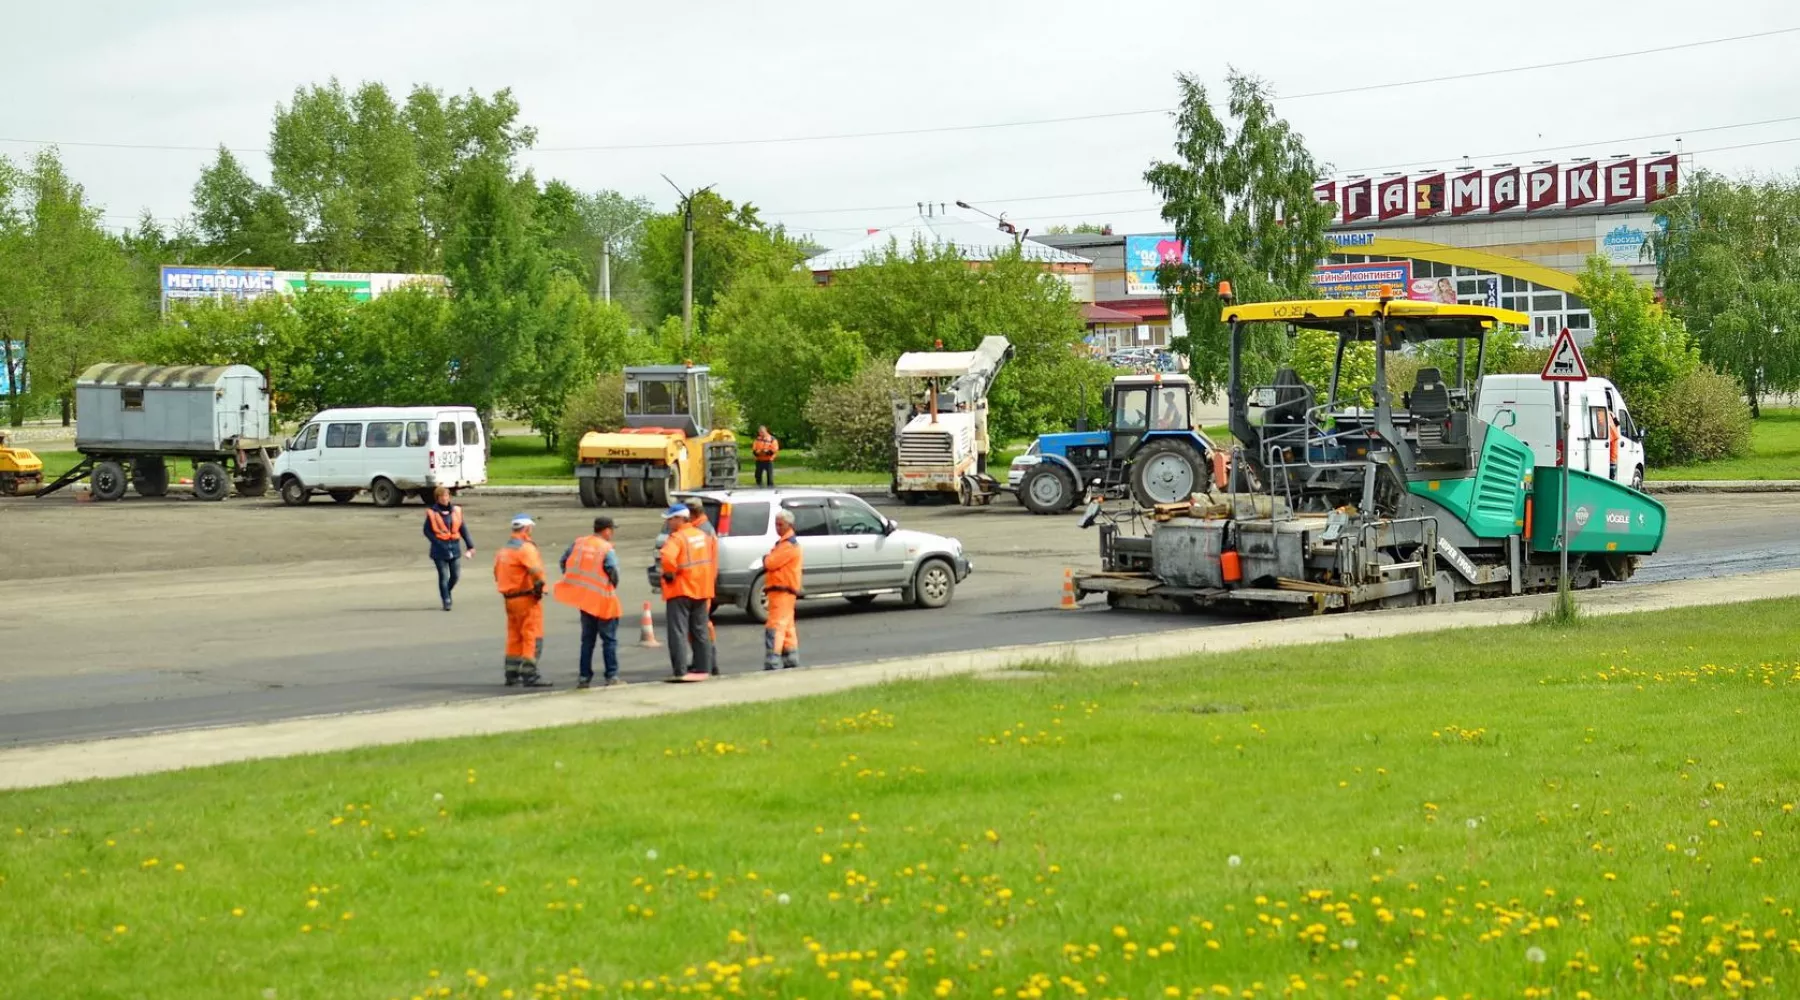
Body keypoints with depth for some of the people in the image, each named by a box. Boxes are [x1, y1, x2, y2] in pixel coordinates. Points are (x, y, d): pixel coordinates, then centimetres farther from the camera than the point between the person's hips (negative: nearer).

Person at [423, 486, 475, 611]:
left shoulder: (456, 510, 5)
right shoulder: (432, 513, -6)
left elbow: (463, 528, 9)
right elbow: (427, 531, -2)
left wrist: (470, 545, 8)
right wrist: (438, 542, -14)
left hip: (455, 548, 4)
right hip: (440, 549, -4)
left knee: (455, 575, 7)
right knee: (443, 576, -3)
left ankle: (446, 593, 34)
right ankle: (446, 601, 8)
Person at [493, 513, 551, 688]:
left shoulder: (504, 549, 15)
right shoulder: (525, 548, -14)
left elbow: (497, 573, 19)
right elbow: (535, 570, -27)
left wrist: (507, 590, 16)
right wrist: (539, 585, -13)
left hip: (510, 598, 9)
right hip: (527, 597, -9)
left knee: (514, 637, 16)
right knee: (533, 637, -6)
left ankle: (512, 675, 21)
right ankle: (530, 675, -10)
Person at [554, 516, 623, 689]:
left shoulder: (578, 543, 5)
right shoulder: (607, 549, -12)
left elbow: (564, 562, 6)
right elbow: (612, 571, -21)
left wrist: (576, 582, 13)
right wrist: (613, 586, -1)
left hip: (583, 597, 5)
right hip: (603, 599, -5)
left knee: (587, 639, 14)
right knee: (609, 639, 4)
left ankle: (585, 677, 13)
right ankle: (611, 676, 1)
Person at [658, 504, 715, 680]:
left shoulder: (677, 538, -16)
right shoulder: (702, 535, 10)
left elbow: (667, 558, -33)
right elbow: (709, 558, 18)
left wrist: (669, 573, -17)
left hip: (680, 591, -7)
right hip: (701, 589, 7)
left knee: (678, 631, -5)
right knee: (700, 631, 14)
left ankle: (681, 671, -11)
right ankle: (703, 668, 16)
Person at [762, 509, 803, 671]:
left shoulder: (789, 545, -13)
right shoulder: (782, 542, 22)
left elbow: (771, 563, -19)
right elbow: (770, 563, 21)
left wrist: (766, 559, 1)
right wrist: (768, 560, 1)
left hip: (782, 591, -11)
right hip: (781, 591, 11)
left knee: (775, 627, -17)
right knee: (787, 628, 15)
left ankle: (772, 664, -23)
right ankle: (791, 660, 21)